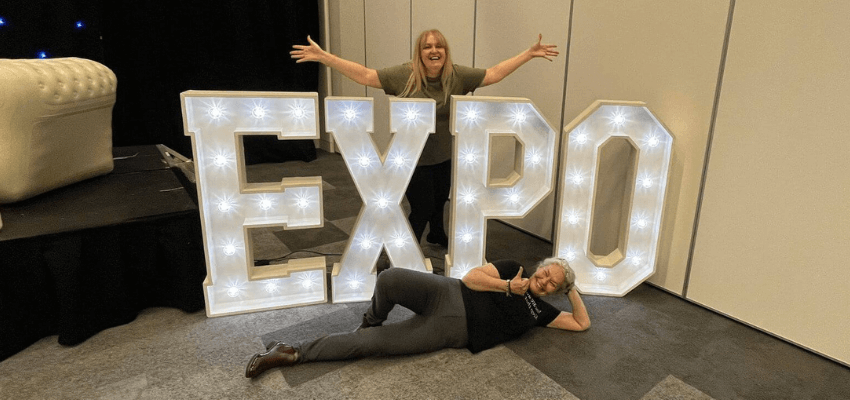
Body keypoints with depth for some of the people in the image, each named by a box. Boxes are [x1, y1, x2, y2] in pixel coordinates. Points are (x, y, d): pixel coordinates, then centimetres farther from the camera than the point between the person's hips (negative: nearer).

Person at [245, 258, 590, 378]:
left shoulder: (540, 311, 16)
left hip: (453, 330, -1)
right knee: (389, 279, -30)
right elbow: (470, 277, 4)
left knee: (370, 344, -15)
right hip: (449, 294, 1)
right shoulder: (513, 269, 13)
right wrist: (507, 287, -7)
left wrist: (573, 291, 10)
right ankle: (372, 320, 7)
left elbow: (582, 323, 17)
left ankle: (294, 355, -4)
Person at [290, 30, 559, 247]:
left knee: (439, 201, 23)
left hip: (445, 157, 4)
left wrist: (529, 54, -5)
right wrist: (323, 57, -20)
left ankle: (436, 235, 53)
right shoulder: (403, 75, -13)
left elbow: (494, 73, -3)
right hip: (413, 159, -4)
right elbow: (365, 75, -15)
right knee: (422, 208, 2)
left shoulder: (457, 76, -6)